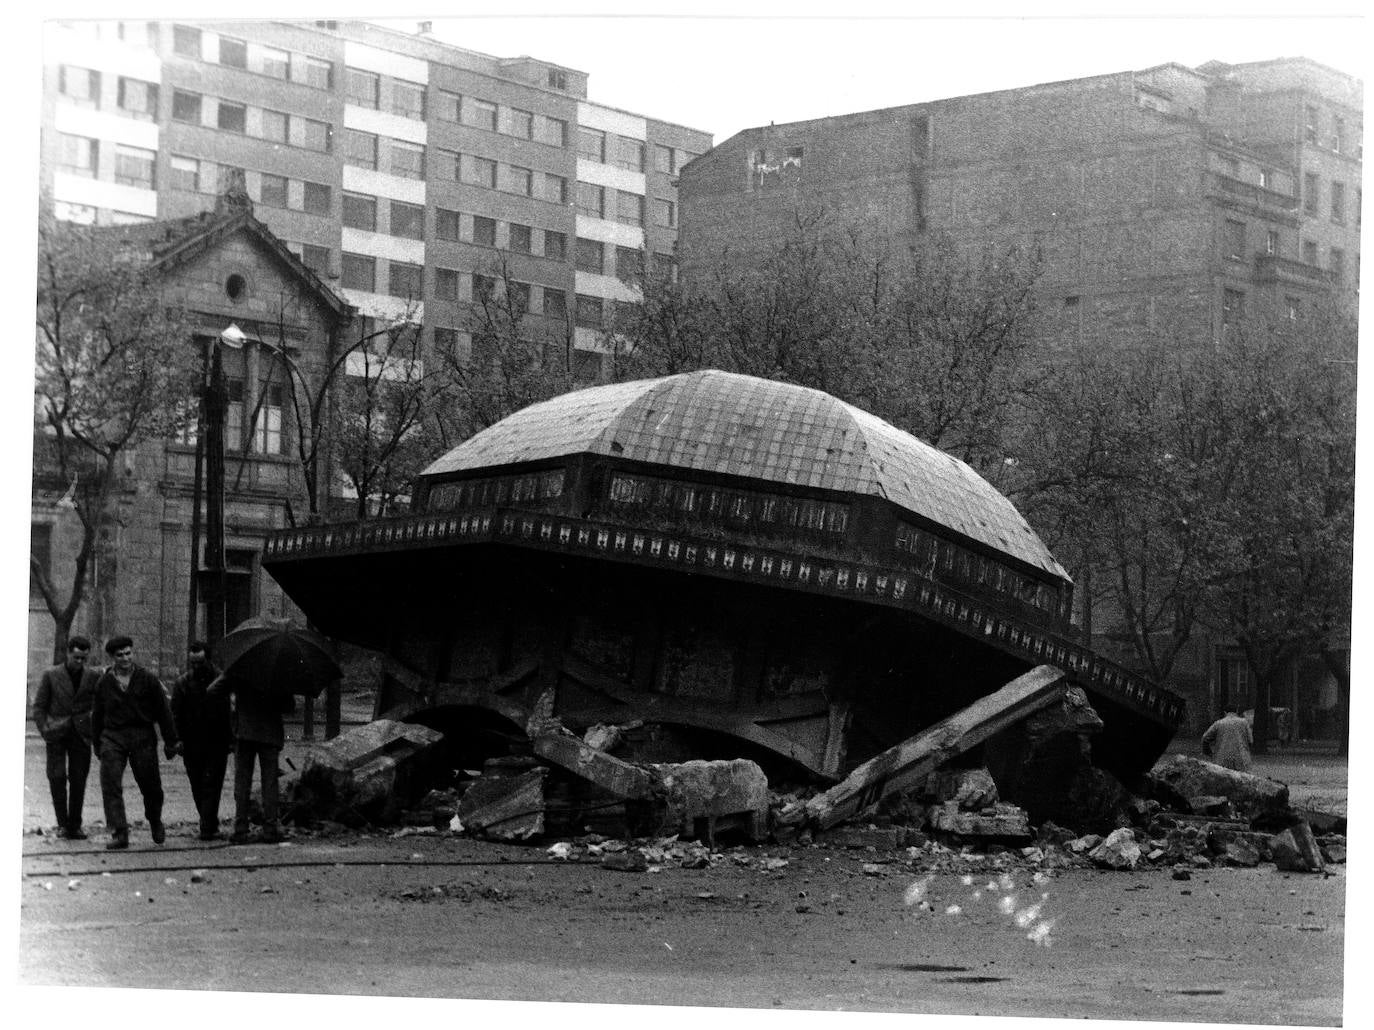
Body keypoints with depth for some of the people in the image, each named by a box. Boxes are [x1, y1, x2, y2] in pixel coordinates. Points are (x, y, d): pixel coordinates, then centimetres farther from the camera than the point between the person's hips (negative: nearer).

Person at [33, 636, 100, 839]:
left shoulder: (93, 677, 3)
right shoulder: (51, 676, 0)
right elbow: (39, 707, 4)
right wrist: (45, 732, -7)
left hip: (81, 736, 1)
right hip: (56, 734, -1)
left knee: (78, 780, -1)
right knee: (57, 777, -11)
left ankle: (75, 826, 7)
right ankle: (62, 824, -2)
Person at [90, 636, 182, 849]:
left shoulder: (148, 680, 2)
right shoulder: (104, 683, 7)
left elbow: (163, 712, 4)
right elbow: (97, 716, 15)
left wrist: (171, 741, 3)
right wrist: (97, 744, 15)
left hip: (142, 736, -1)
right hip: (113, 737, 1)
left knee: (150, 785, 6)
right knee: (111, 786, -12)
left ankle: (155, 822, 34)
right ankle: (119, 834, -12)